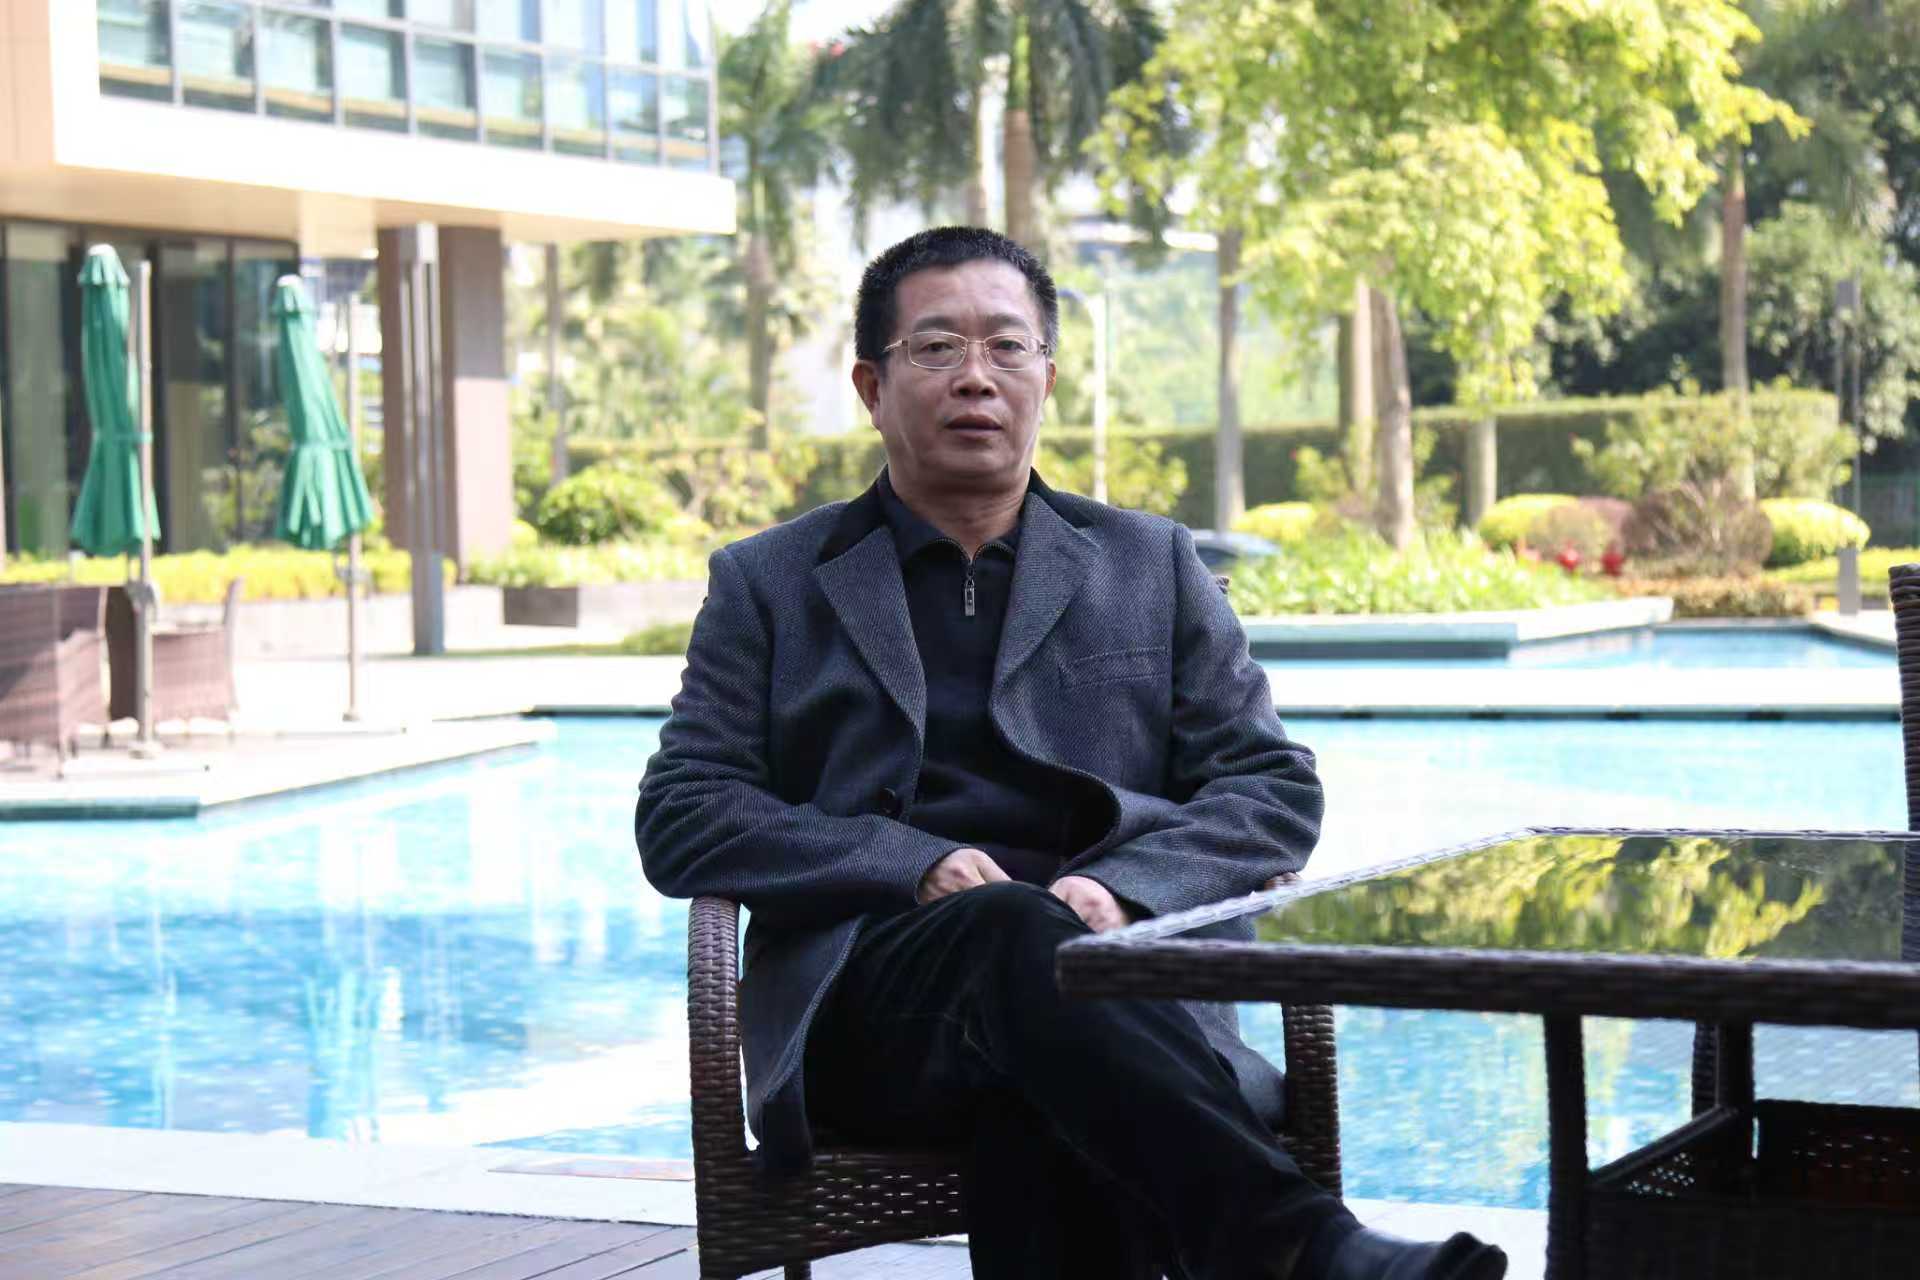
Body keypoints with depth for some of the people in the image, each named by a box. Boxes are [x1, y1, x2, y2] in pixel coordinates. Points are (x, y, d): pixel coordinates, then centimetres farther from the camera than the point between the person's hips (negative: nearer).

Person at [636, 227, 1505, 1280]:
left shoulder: (1151, 565, 22)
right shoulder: (768, 586, 18)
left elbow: (1273, 789, 14)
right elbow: (679, 818, 7)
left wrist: (1120, 888, -9)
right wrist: (918, 866, -10)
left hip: (1113, 975, 1)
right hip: (872, 1005, -1)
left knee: (1046, 1120, -38)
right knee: (1019, 931, -37)